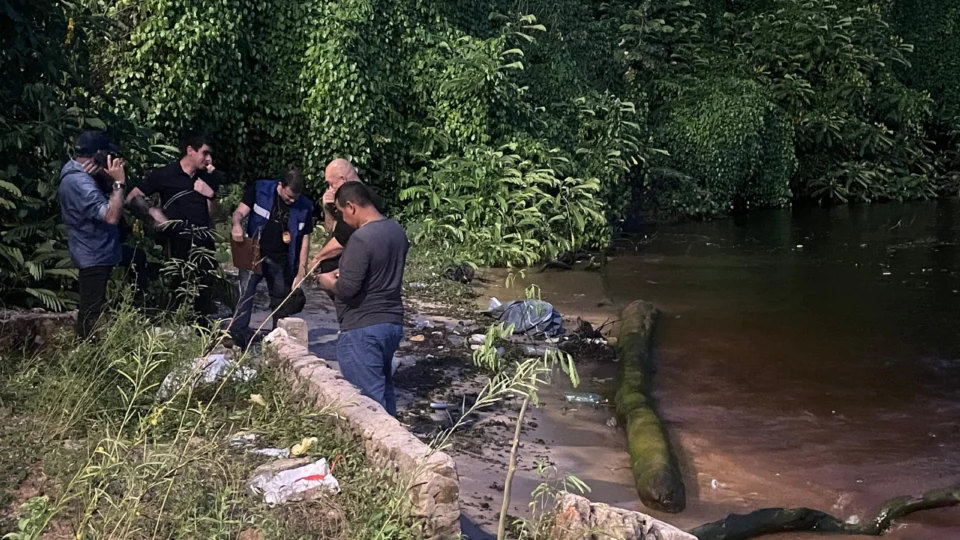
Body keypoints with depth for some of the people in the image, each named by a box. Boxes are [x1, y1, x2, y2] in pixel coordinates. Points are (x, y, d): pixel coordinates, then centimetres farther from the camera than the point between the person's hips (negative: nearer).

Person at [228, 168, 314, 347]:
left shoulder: (305, 206, -4)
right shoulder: (260, 190, -8)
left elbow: (305, 239, 1)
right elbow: (240, 211, -9)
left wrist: (301, 271, -2)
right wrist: (237, 224, -34)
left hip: (281, 261, 2)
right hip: (254, 253, -2)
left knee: (282, 301, 10)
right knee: (246, 291, -18)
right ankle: (238, 335, -21)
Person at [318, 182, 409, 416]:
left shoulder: (361, 239, -20)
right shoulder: (397, 230, 8)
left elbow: (347, 290, -22)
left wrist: (330, 283, -1)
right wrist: (345, 272, 17)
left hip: (363, 330, -9)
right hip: (392, 323, 9)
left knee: (369, 399, -3)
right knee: (384, 389, 19)